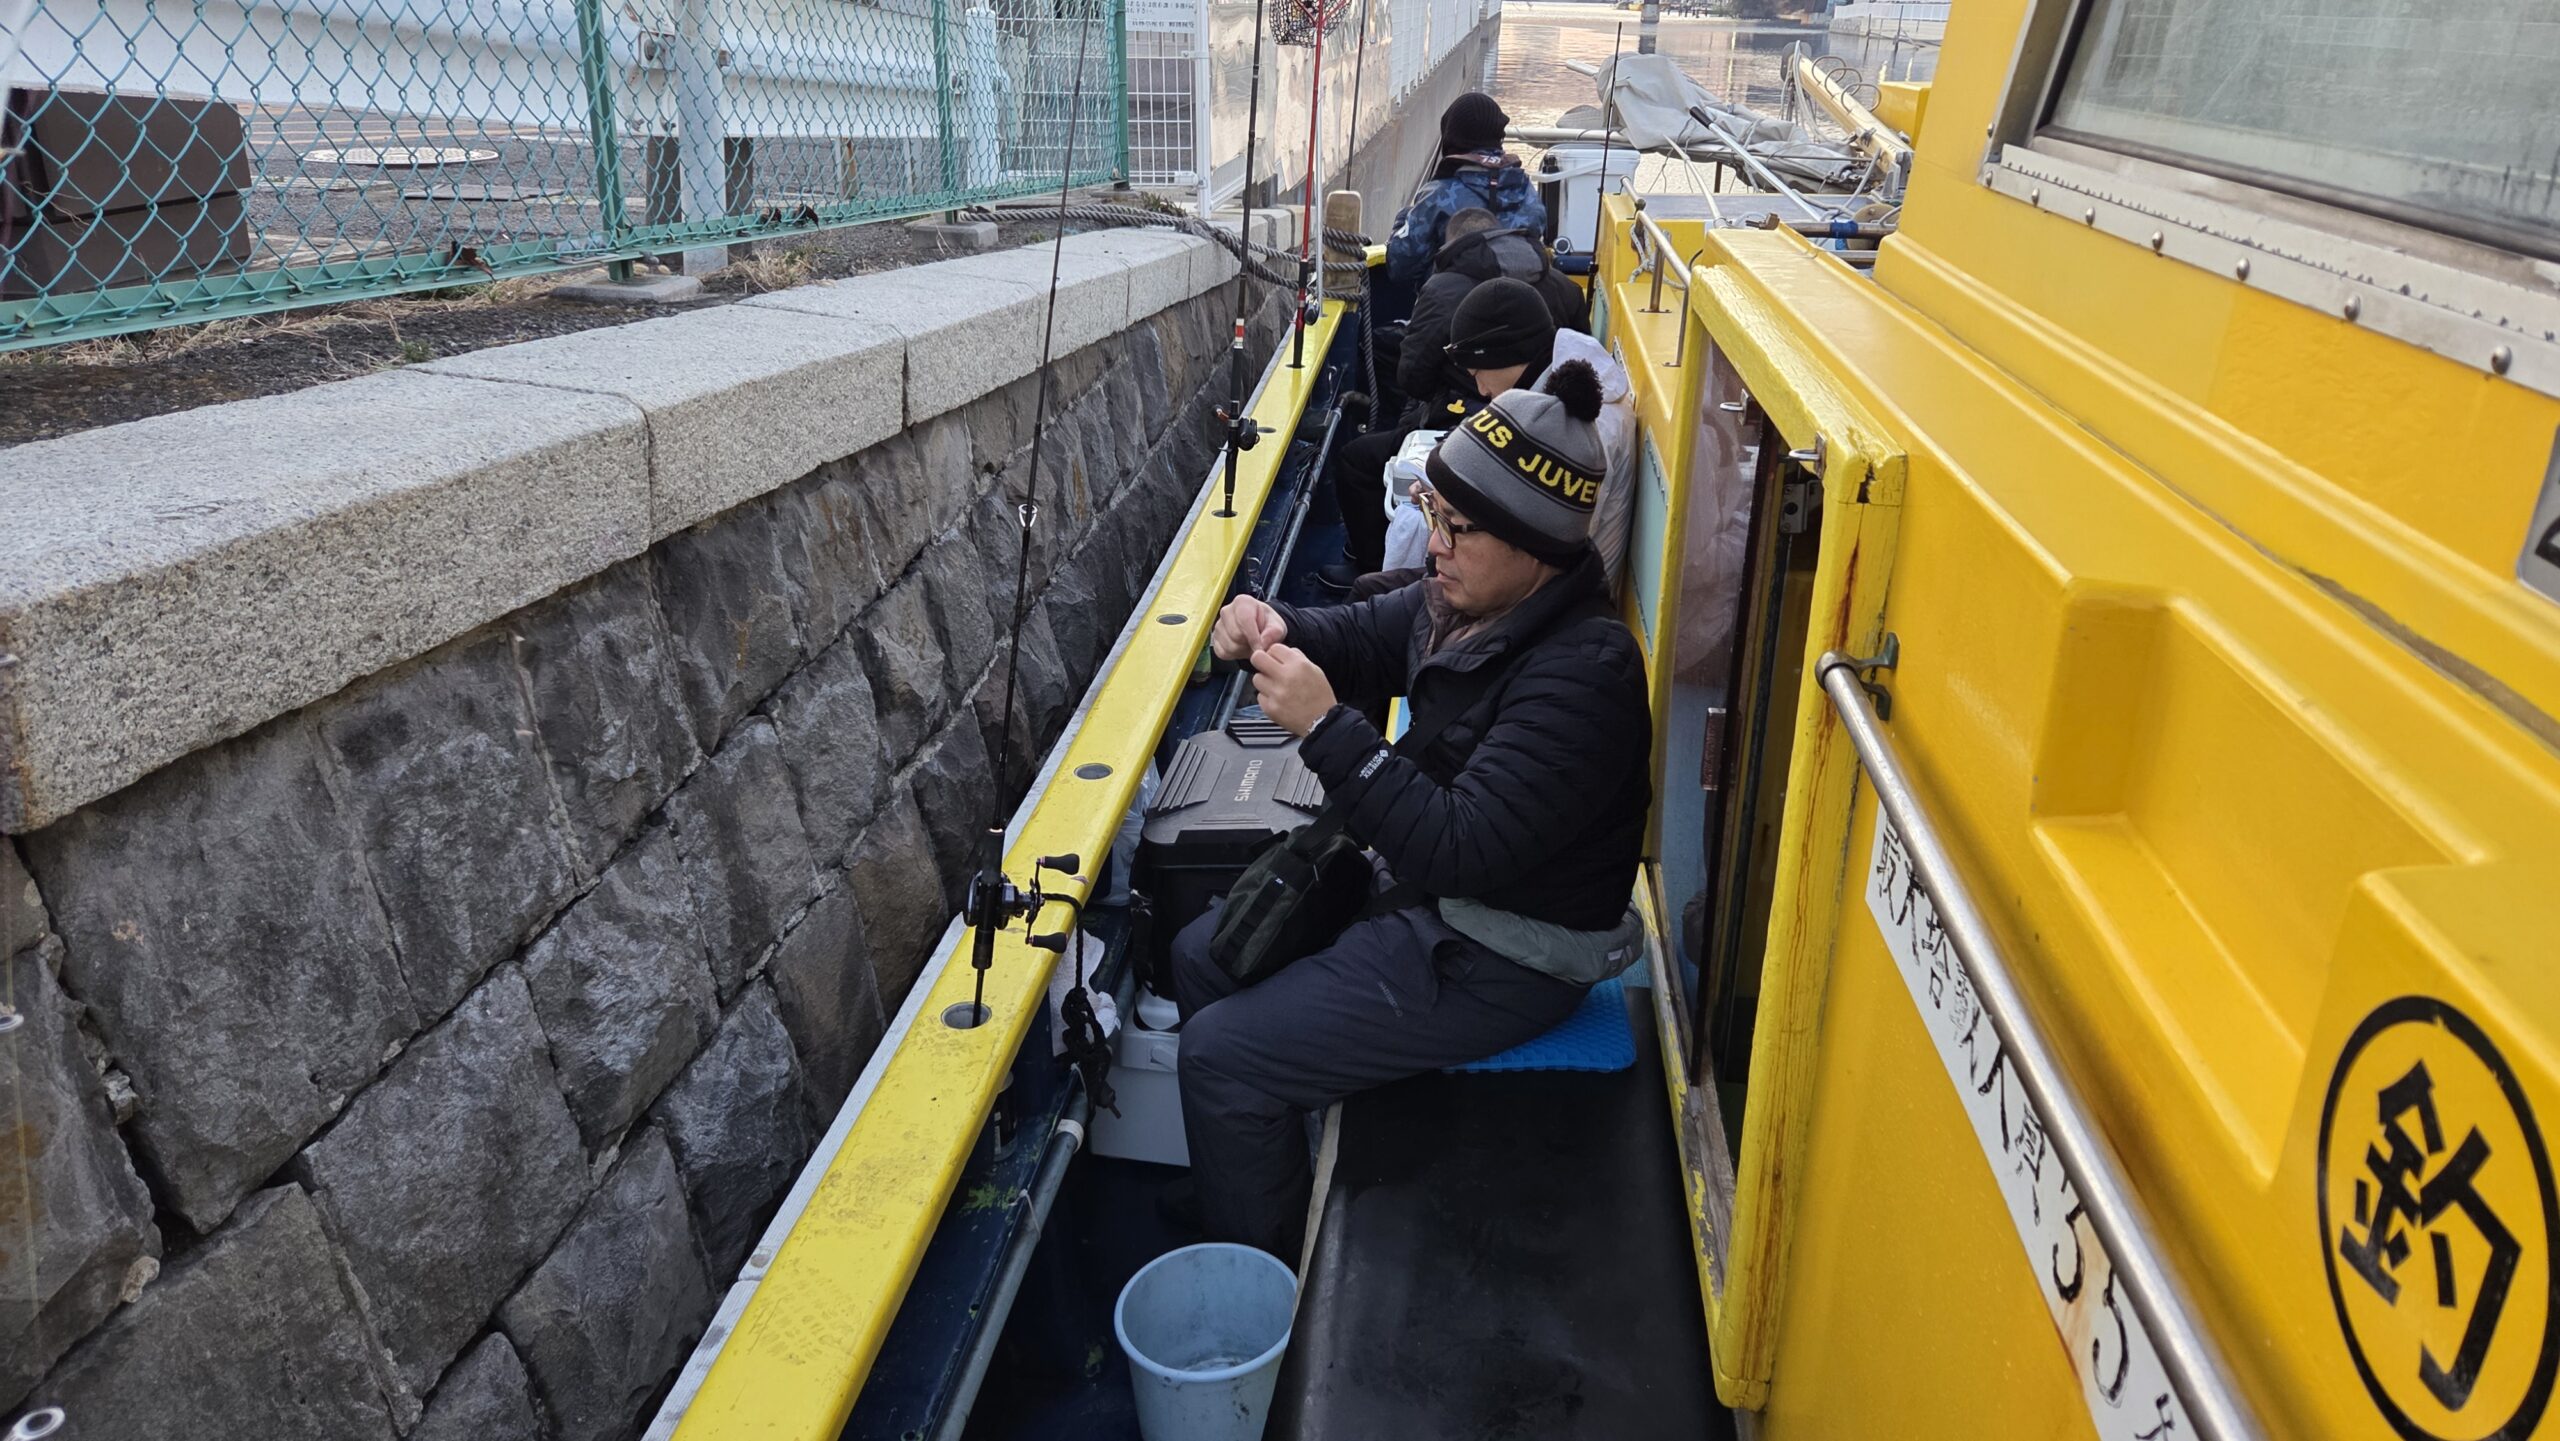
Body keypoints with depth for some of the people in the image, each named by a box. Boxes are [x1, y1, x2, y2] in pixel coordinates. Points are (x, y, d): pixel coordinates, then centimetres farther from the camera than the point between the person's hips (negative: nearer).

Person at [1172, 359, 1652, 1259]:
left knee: (1222, 1052, -10)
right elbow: (1357, 639, 13)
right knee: (1202, 955, 14)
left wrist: (1326, 729, -33)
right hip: (1425, 890, 10)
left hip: (1501, 962, -10)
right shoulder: (1473, 600, -2)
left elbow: (1462, 852, -33)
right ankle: (1231, 1185, 31)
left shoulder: (1580, 672, -29)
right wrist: (1275, 632, -10)